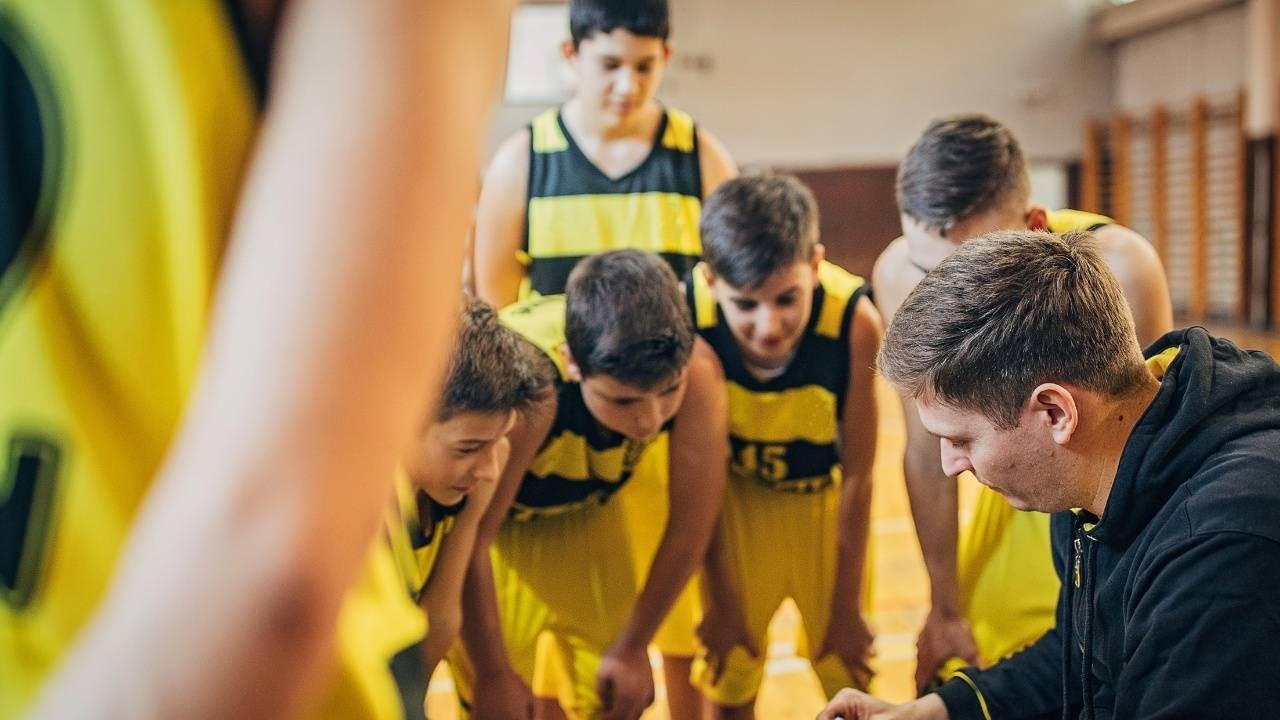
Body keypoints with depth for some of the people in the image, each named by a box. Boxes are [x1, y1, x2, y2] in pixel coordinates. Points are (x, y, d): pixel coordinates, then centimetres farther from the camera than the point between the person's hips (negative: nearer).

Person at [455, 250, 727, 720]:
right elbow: (469, 543, -29)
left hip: (587, 507, 4)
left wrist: (632, 648, -6)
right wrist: (494, 675, -16)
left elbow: (691, 522, -17)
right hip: (490, 515, -3)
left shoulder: (697, 372, -33)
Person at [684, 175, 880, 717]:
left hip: (825, 498, 0)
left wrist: (846, 606, -7)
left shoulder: (854, 322, -34)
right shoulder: (687, 316, -31)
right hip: (739, 501, 1)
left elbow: (856, 476, -19)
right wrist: (721, 602, -5)